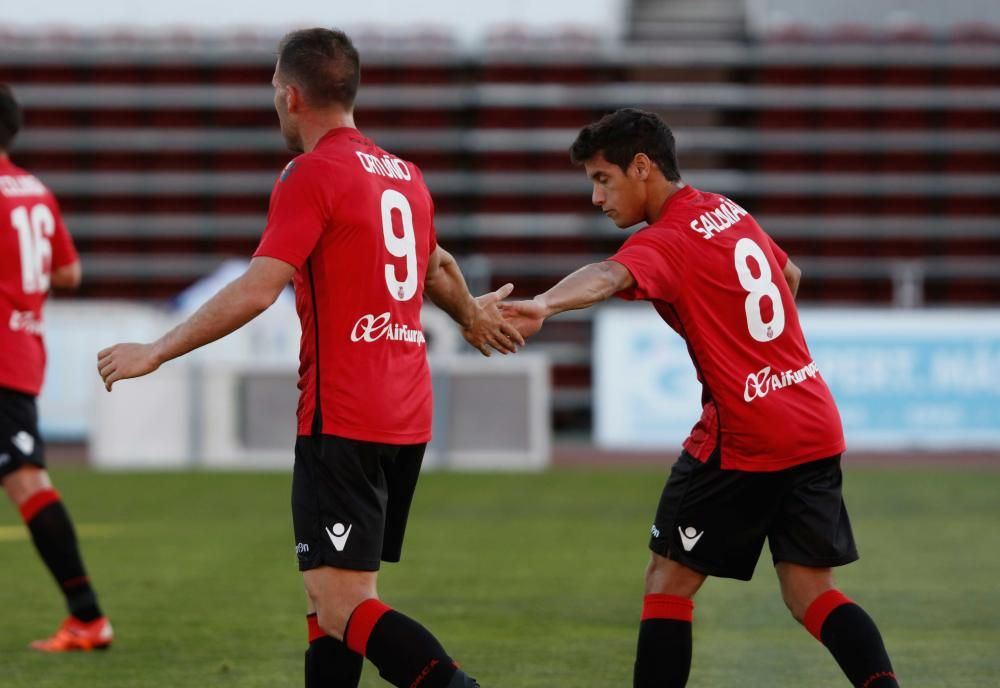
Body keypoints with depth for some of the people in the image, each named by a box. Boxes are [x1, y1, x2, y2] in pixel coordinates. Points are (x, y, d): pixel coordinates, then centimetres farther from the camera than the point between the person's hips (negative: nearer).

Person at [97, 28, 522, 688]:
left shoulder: (312, 174, -9)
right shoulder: (404, 175, 16)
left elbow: (256, 291, -17)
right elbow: (437, 267, 36)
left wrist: (155, 353, -10)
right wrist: (473, 315, 57)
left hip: (342, 423, -8)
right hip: (407, 417, 8)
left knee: (342, 607, -12)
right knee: (333, 598, 14)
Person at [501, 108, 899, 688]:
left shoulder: (665, 243, -14)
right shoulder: (729, 212, 13)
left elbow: (609, 276, -37)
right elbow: (790, 275, 32)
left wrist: (543, 306, -56)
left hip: (744, 438, -8)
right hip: (816, 427, 8)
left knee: (669, 582, 3)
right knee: (811, 591, 9)